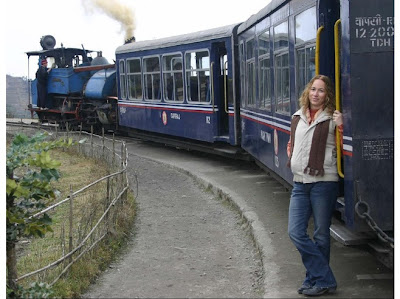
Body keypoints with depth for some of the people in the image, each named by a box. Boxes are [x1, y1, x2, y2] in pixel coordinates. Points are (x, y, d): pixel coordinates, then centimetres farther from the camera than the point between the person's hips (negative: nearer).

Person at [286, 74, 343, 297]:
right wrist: (291, 155, 12)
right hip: (299, 182, 6)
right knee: (296, 232, -1)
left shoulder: (332, 118, -4)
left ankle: (319, 280, 16)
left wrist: (341, 126, -18)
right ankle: (325, 280, 6)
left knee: (321, 234, 3)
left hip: (323, 182, -6)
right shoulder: (298, 117, 14)